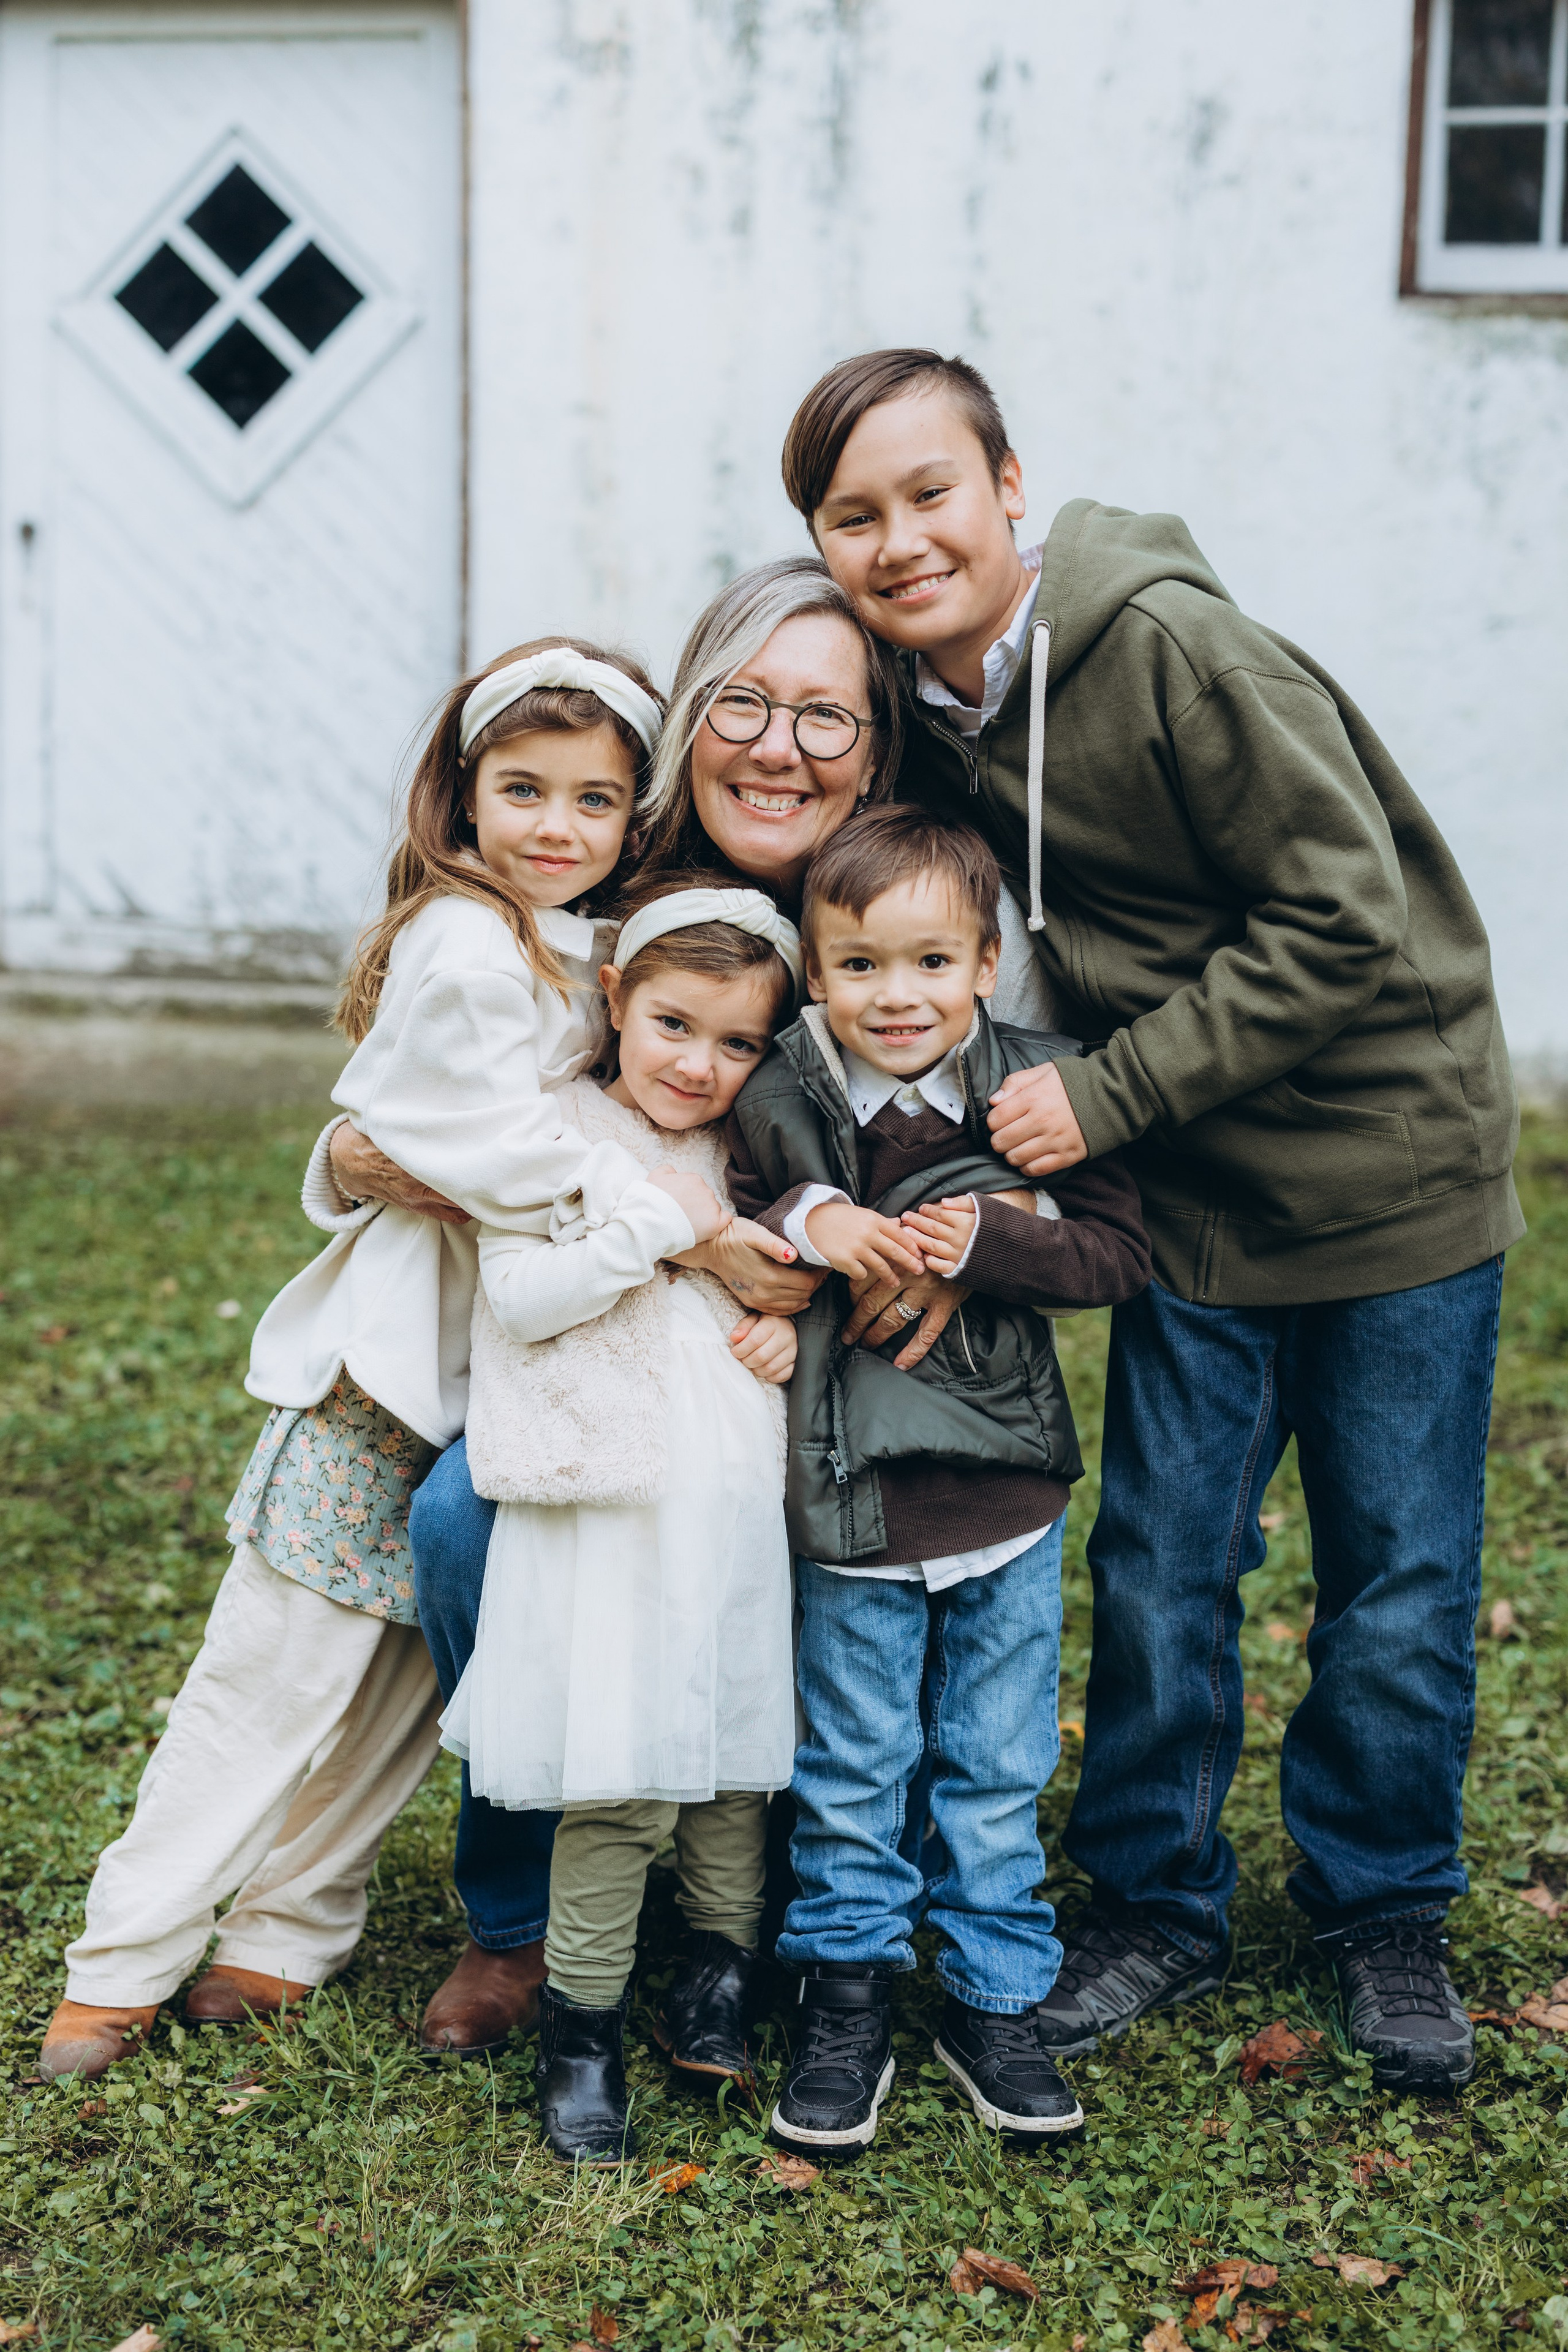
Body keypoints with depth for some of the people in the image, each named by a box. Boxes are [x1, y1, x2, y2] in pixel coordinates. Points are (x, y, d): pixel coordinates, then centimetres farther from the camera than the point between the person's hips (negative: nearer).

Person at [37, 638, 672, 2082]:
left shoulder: (585, 951, 10)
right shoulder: (466, 945, -16)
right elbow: (508, 1154, -21)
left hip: (499, 1371, 7)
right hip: (389, 1360, -7)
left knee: (405, 1686, 10)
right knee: (279, 1670, -1)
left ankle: (291, 1932, 24)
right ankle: (126, 1960, 11)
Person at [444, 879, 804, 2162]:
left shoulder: (747, 1154, 15)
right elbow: (516, 1298, -11)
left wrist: (795, 1318, 3)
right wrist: (655, 1232, -16)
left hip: (741, 1497, 5)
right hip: (613, 1510, -5)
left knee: (737, 1749, 13)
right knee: (617, 1778, -5)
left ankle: (723, 1962, 30)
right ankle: (581, 2025, 9)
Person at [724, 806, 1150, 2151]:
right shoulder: (778, 1108, -7)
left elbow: (1122, 1254, -6)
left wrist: (986, 1241, -21)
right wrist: (807, 1225, -17)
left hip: (1006, 1498, 1)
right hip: (849, 1503, 0)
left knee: (998, 1770, 13)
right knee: (852, 1772, 11)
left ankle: (995, 2002, 28)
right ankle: (848, 2002, 27)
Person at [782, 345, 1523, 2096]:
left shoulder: (1171, 645, -21)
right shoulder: (914, 715, -1)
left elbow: (1345, 924, -21)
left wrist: (1107, 1095, -20)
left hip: (1392, 1169, -5)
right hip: (1201, 1198, 5)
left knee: (1400, 1584, 6)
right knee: (1156, 1568, 7)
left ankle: (1384, 1915, 27)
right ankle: (1155, 1904, 27)